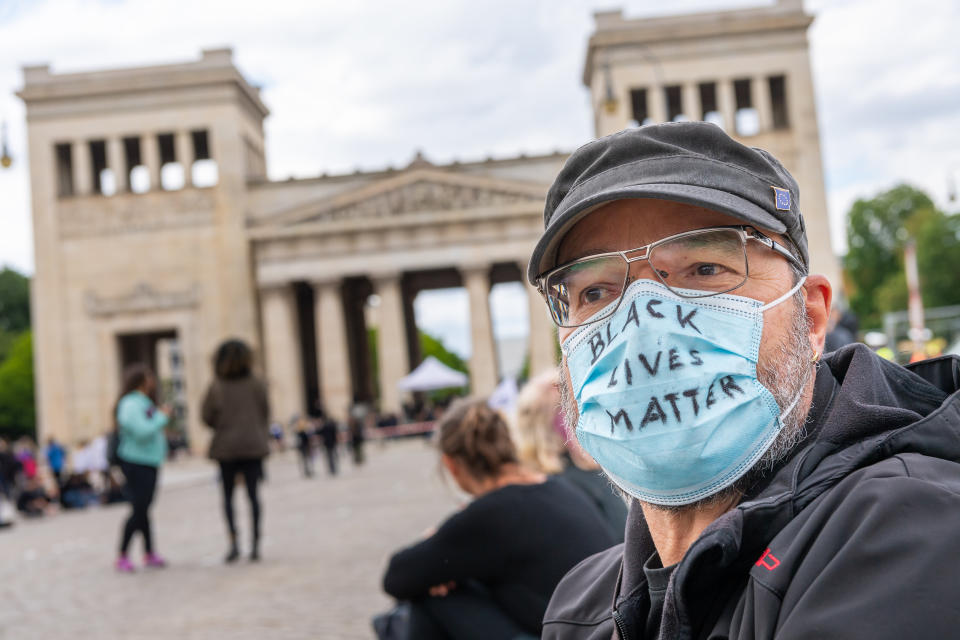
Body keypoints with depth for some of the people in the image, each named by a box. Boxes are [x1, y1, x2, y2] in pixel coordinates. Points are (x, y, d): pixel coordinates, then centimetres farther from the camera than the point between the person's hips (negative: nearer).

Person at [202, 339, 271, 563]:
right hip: (254, 445, 1)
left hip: (226, 446, -1)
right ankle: (255, 544, 3)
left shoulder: (216, 387, -6)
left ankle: (233, 542, -4)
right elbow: (265, 413, 2)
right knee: (253, 494, 5)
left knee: (228, 496, 10)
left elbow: (207, 417, -5)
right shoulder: (256, 384, -2)